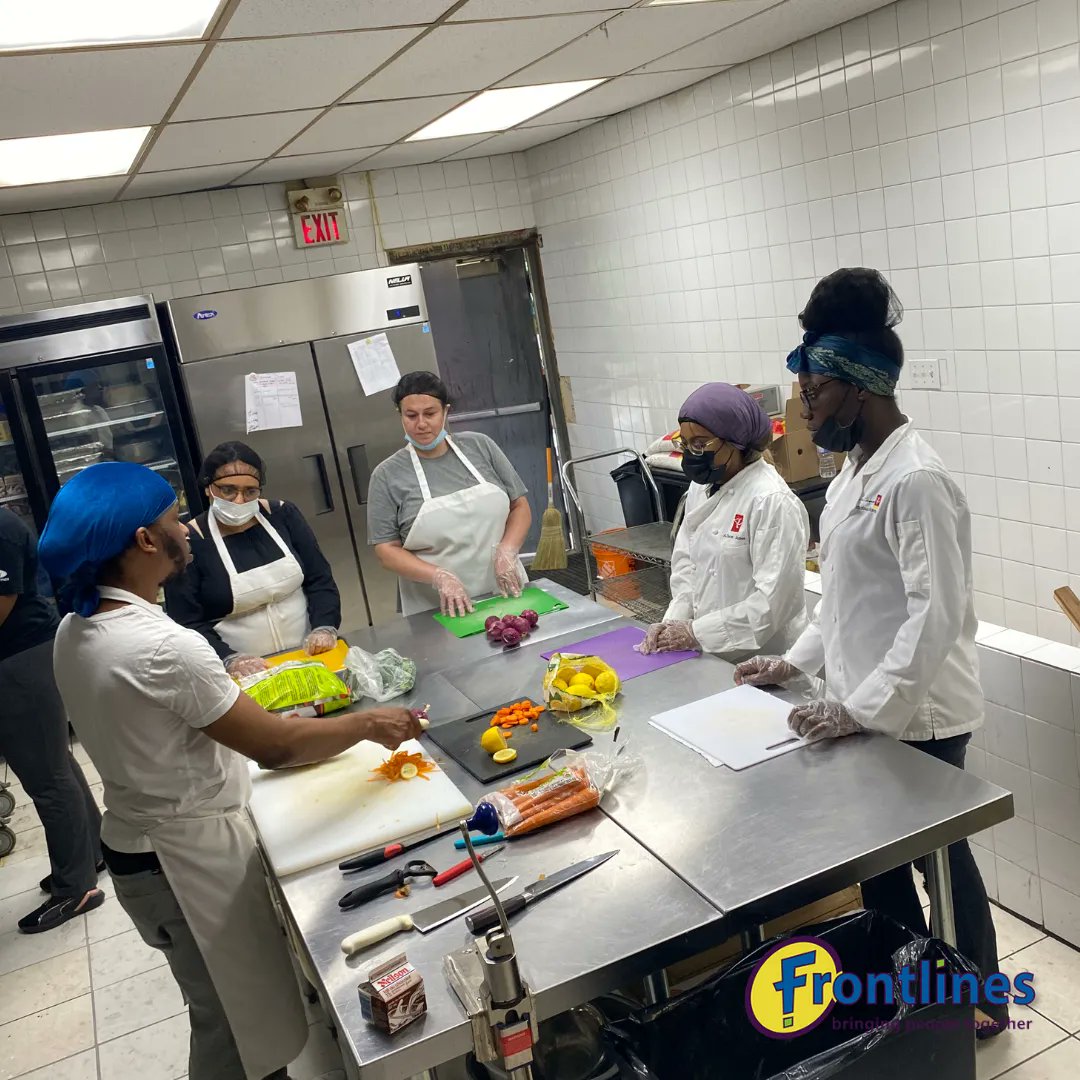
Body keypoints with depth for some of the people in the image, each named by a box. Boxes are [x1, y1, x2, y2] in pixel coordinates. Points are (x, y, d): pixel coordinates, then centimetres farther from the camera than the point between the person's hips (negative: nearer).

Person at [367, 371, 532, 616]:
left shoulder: (480, 446, 2)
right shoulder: (387, 476, -4)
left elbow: (520, 507, 7)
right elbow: (387, 550, -5)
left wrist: (507, 551, -11)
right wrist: (439, 576, -20)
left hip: (506, 594, 2)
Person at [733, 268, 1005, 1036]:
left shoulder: (916, 481, -23)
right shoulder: (856, 469, 7)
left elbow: (936, 618, -25)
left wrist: (862, 707, -24)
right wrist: (799, 660, 10)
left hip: (915, 716, -8)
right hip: (864, 706, 9)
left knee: (941, 861, 12)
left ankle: (978, 1003, 35)